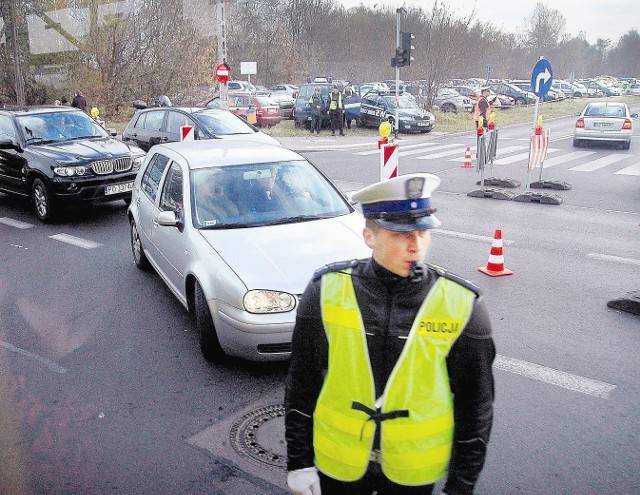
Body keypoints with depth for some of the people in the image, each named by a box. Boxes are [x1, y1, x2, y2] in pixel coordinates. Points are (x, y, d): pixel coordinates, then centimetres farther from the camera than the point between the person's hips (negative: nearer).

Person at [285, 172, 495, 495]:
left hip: (414, 469, 0)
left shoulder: (461, 303, -14)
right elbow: (301, 383, -4)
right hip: (338, 461, 0)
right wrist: (299, 460, -1)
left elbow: (475, 402, -5)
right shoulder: (327, 290, -13)